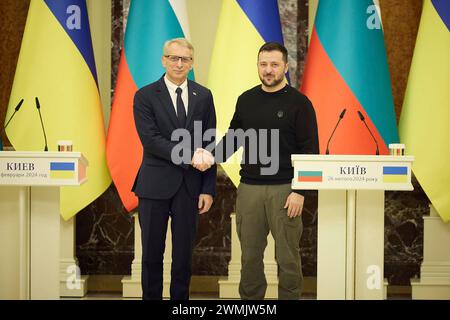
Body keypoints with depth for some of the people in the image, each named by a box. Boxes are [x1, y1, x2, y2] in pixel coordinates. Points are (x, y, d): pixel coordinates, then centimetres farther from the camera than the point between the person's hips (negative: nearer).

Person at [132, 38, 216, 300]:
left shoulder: (204, 96, 6)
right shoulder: (146, 96, -2)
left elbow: (208, 145, 5)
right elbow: (150, 140, -13)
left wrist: (208, 189, 0)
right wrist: (188, 155, -21)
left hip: (190, 186, 2)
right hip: (155, 185, -2)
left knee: (184, 253, 9)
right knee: (152, 253, 8)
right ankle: (151, 296, 23)